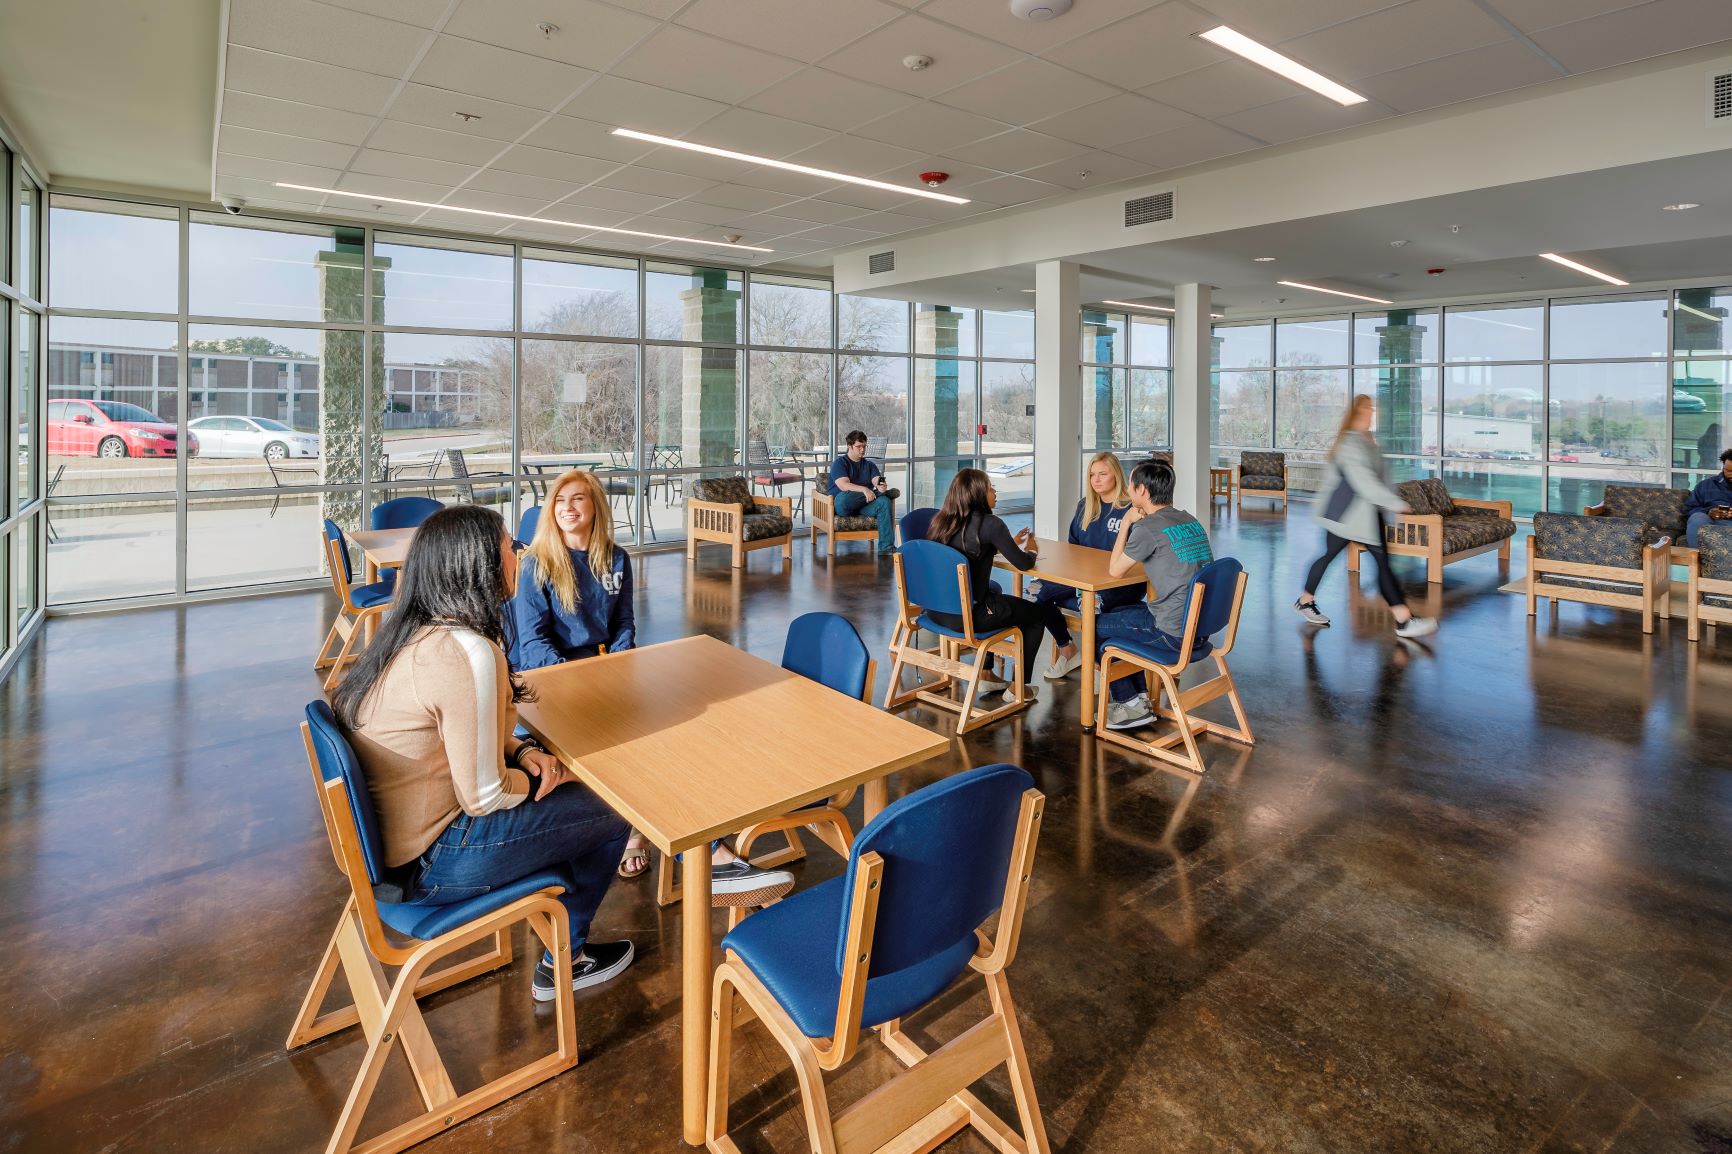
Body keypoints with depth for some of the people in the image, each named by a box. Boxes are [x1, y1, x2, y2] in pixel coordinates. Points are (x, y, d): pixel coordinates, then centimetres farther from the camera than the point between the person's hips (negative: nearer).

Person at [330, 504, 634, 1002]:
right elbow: (483, 797, -24)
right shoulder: (466, 652, -29)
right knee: (609, 821, 4)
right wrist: (537, 778, -4)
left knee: (579, 795, 17)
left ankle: (564, 949, 31)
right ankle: (562, 962, 27)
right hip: (428, 860, -9)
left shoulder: (412, 630, 1)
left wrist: (523, 751, -1)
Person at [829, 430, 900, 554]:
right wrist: (864, 490, -31)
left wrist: (881, 486, -25)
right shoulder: (839, 463, 3)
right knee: (845, 496, -40)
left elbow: (877, 481, 2)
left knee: (885, 502, -27)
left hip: (863, 506, 4)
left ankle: (886, 546, -30)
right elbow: (843, 485, -16)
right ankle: (879, 493, -19)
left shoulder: (870, 464, 20)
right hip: (843, 506, -4)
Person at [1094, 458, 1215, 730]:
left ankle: (1132, 705, 16)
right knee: (1118, 615, 26)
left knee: (1094, 628, 9)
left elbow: (1115, 570, -5)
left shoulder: (1148, 527, -16)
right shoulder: (1190, 521, 10)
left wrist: (1126, 524, 2)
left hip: (1172, 632, -9)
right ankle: (1141, 696, 27)